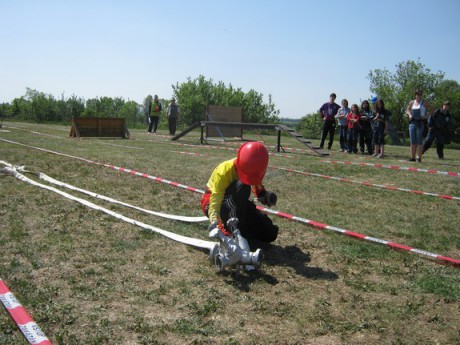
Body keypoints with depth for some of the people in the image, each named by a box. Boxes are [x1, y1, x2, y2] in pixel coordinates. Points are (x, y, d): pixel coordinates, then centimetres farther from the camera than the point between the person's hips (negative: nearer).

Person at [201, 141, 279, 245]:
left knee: (270, 234, -8)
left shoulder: (251, 169, -16)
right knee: (242, 187, -39)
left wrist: (265, 194, -20)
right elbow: (215, 203, -38)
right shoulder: (224, 172, -32)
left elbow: (257, 188, 3)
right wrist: (215, 221, -58)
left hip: (237, 203, 6)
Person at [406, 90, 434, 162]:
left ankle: (419, 157, -4)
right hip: (412, 122, 4)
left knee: (419, 141, -6)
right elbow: (408, 110, 25)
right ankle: (412, 157, 7)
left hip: (421, 123, -4)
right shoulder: (412, 103, 12)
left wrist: (426, 116, -5)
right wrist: (409, 115, 6)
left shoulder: (424, 103, 2)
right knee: (412, 141, 3)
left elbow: (432, 109, 6)